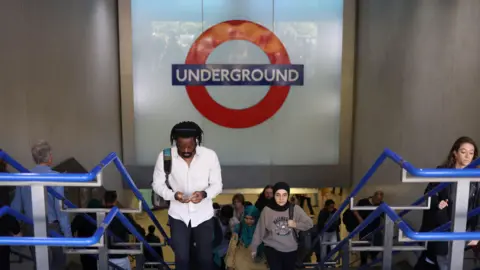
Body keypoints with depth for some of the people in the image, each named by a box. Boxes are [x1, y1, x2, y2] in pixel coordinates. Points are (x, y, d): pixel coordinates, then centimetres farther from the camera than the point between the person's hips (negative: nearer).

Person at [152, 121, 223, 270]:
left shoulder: (210, 155, -16)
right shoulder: (164, 156, -15)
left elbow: (217, 185, -6)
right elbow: (157, 184, -4)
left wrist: (204, 194, -27)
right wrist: (173, 195, -23)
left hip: (203, 214, 0)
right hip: (178, 215, 0)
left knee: (205, 257, 11)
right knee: (181, 258, 4)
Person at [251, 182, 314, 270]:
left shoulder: (295, 209, -9)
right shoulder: (267, 210, -11)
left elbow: (309, 223, 0)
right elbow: (259, 230, -2)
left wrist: (295, 224, -16)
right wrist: (254, 247, 7)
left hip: (291, 250, 3)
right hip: (273, 249, -2)